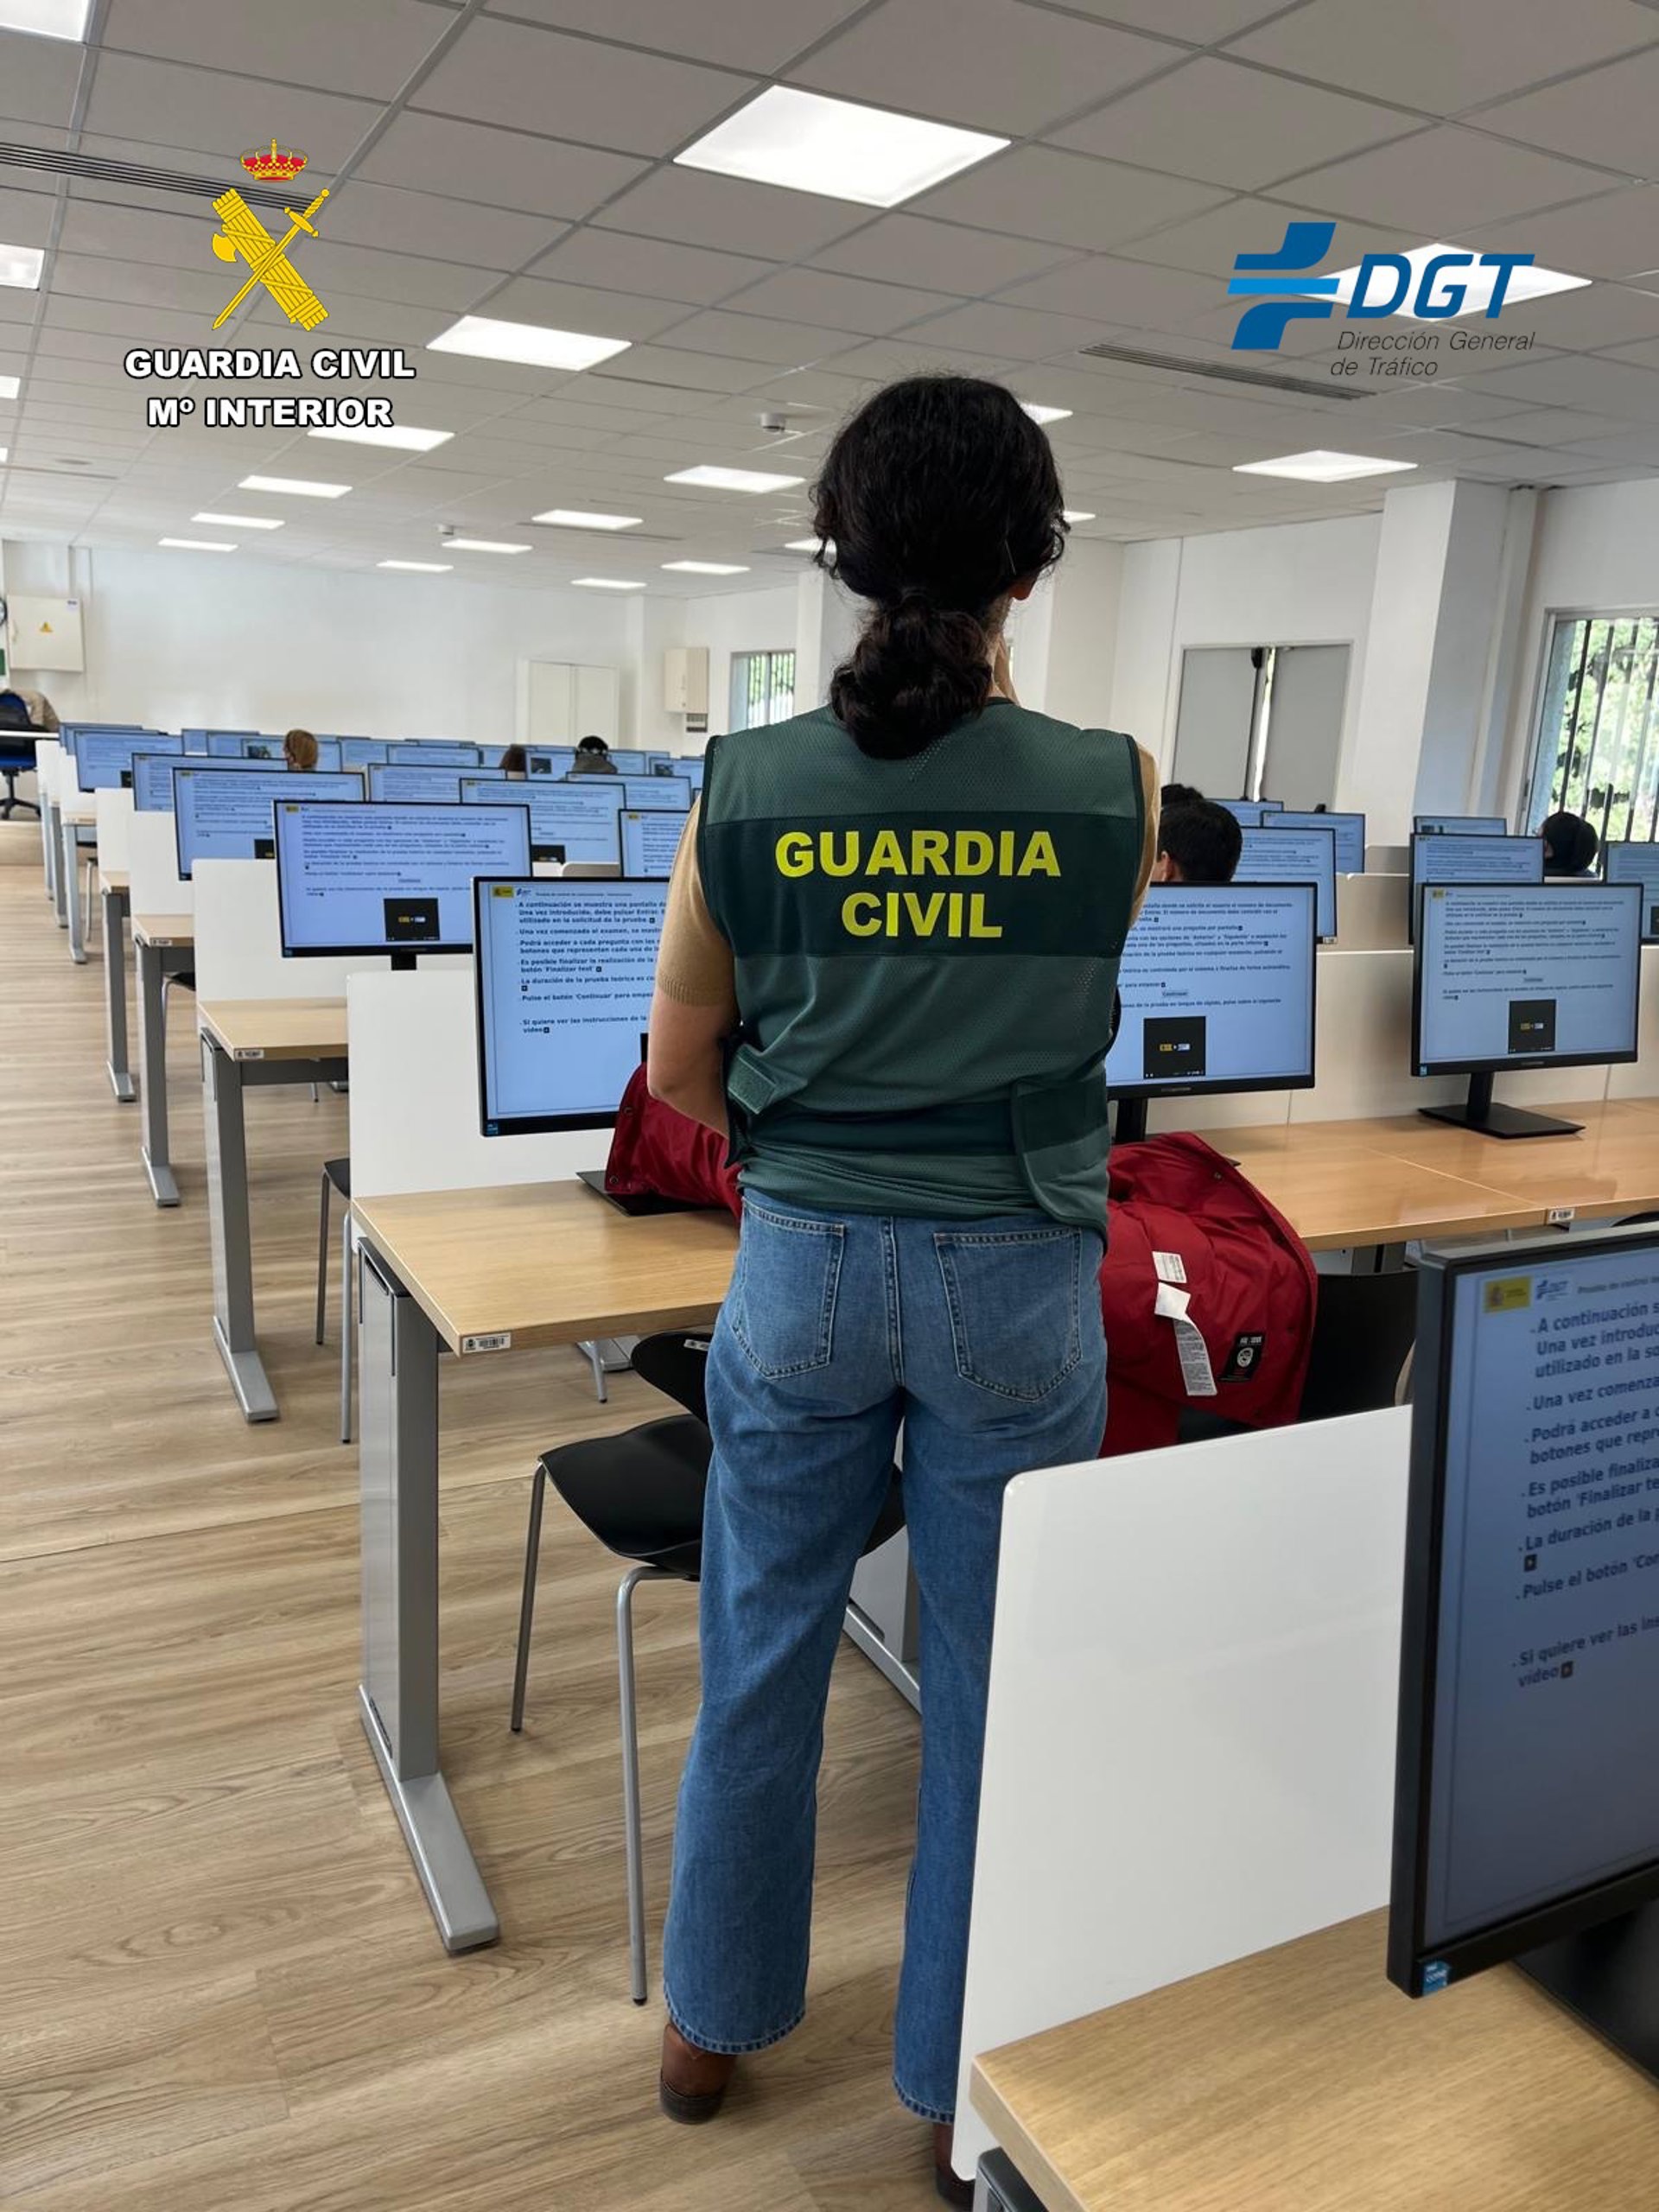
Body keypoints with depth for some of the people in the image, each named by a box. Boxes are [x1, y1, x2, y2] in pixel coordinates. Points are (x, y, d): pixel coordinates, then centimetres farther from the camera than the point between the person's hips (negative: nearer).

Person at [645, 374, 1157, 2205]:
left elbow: (681, 1067, 0)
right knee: (992, 1684, 16)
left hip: (803, 1266, 2)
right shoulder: (1113, 791, -11)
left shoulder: (742, 787, -9)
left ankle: (710, 2027, 42)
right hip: (1017, 1282, -1)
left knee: (759, 1657, 19)